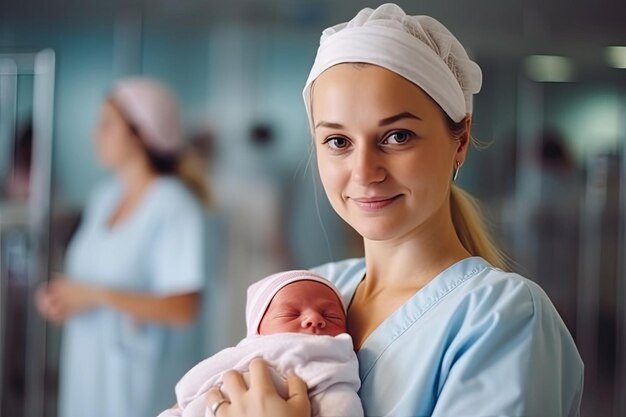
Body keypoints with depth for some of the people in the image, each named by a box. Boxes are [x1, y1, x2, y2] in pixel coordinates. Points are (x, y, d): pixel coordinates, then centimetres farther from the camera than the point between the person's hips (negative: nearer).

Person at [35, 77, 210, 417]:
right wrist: (60, 298, -1)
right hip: (89, 368, 7)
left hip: (141, 376, -7)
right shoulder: (105, 196, 8)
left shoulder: (175, 208, -14)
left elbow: (183, 309, -19)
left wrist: (96, 295, -19)